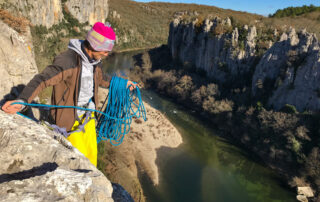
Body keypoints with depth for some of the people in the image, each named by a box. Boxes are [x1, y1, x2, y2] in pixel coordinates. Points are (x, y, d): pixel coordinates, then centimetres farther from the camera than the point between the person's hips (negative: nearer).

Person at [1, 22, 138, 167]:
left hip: (88, 114, 7)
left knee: (92, 152, 15)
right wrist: (21, 101, -47)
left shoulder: (95, 60, 2)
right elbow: (42, 79, -33)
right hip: (70, 116, -7)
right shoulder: (68, 60, -24)